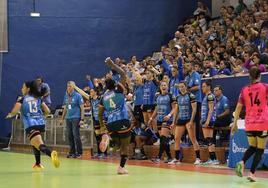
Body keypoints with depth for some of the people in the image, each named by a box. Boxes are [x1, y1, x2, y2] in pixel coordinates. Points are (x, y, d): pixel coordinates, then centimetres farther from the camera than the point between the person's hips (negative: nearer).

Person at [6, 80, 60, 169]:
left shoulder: (22, 99, 5)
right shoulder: (38, 99, 17)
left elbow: (14, 112, -7)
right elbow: (48, 111, 10)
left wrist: (10, 115, 15)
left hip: (30, 125, -5)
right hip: (40, 123, 5)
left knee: (40, 146, -19)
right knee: (34, 143, 31)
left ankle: (51, 153, -50)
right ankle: (38, 164, 32)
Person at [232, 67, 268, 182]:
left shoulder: (244, 90, 3)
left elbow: (238, 107, 3)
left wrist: (235, 123, 9)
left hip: (249, 124, 3)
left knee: (252, 147, 20)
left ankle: (242, 162, -6)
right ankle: (252, 173, -2)